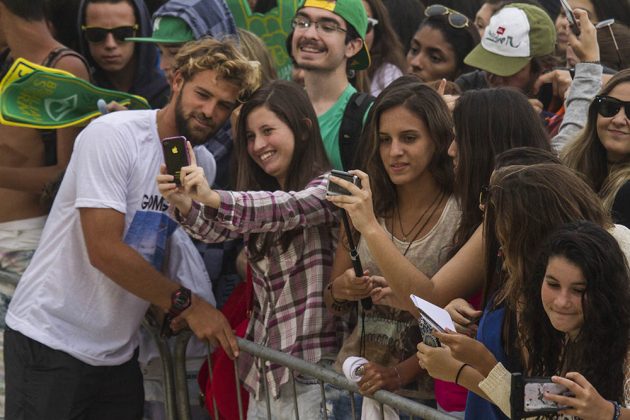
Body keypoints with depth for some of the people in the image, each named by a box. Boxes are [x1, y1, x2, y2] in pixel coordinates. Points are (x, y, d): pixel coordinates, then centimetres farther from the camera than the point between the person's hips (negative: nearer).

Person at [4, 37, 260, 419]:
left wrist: (173, 309, -3)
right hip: (51, 340, -7)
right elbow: (104, 250, -22)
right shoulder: (112, 135, -16)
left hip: (119, 354, 7)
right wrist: (185, 302, -17)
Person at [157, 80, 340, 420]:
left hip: (310, 365, -6)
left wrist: (213, 197, -42)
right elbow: (217, 228, -3)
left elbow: (287, 207, -27)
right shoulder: (261, 192, 15)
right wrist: (183, 204, -26)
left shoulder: (329, 188, -6)